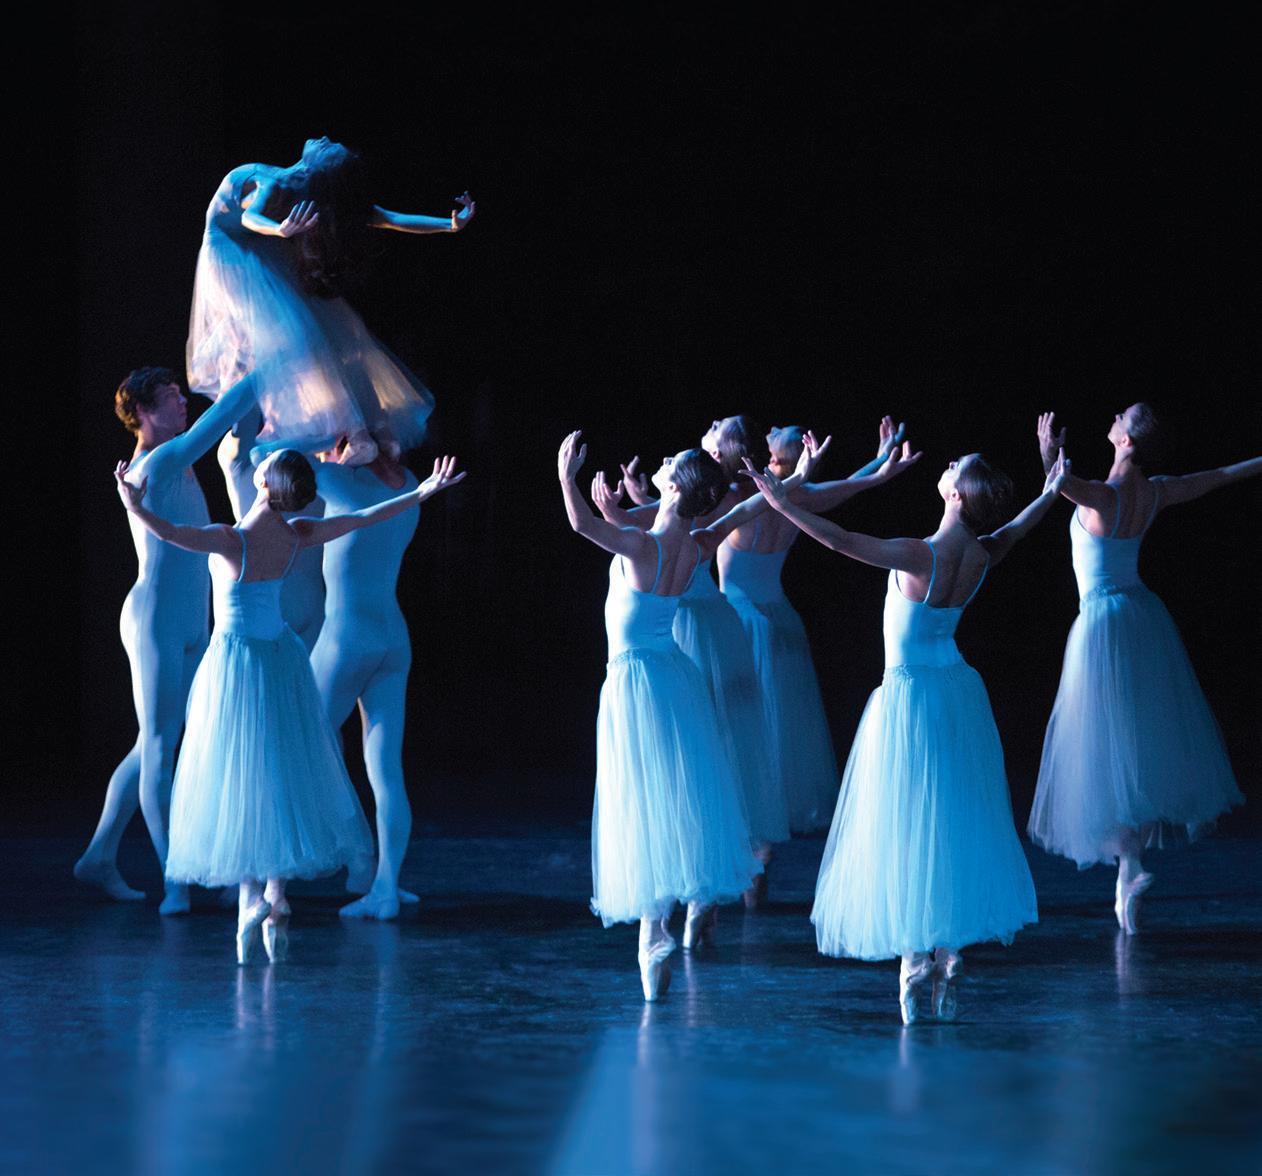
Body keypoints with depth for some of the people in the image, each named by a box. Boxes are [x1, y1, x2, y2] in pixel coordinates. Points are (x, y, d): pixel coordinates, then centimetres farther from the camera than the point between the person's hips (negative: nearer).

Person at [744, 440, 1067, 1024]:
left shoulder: (922, 556, -24)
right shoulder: (982, 556, -5)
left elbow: (842, 541, -28)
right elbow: (1014, 528, 18)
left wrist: (785, 505, -23)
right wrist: (1050, 491, 37)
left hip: (909, 692, -6)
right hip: (958, 688, 6)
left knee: (908, 826, 0)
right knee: (954, 822, 12)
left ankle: (916, 959, -2)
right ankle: (950, 957, 17)